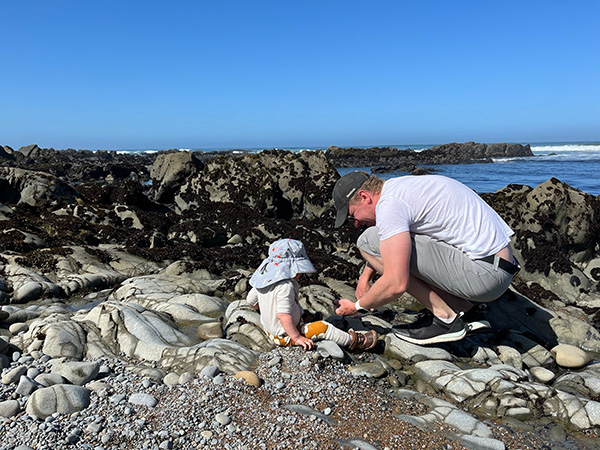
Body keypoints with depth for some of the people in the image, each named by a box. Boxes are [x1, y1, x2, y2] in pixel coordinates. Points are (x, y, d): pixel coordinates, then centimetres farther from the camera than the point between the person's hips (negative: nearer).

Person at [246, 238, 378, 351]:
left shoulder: (264, 278, -3)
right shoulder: (285, 286, -31)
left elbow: (251, 301, 9)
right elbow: (283, 315, -36)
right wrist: (297, 337, -27)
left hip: (269, 330, 9)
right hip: (285, 336, -9)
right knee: (323, 327, -5)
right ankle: (353, 341, 7)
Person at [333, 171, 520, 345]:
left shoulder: (389, 205, -15)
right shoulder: (401, 186, 15)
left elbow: (397, 284, -21)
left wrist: (358, 306, -5)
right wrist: (366, 274, 23)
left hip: (485, 274, -10)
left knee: (370, 241, -11)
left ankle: (445, 318, -4)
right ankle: (463, 309, 11)